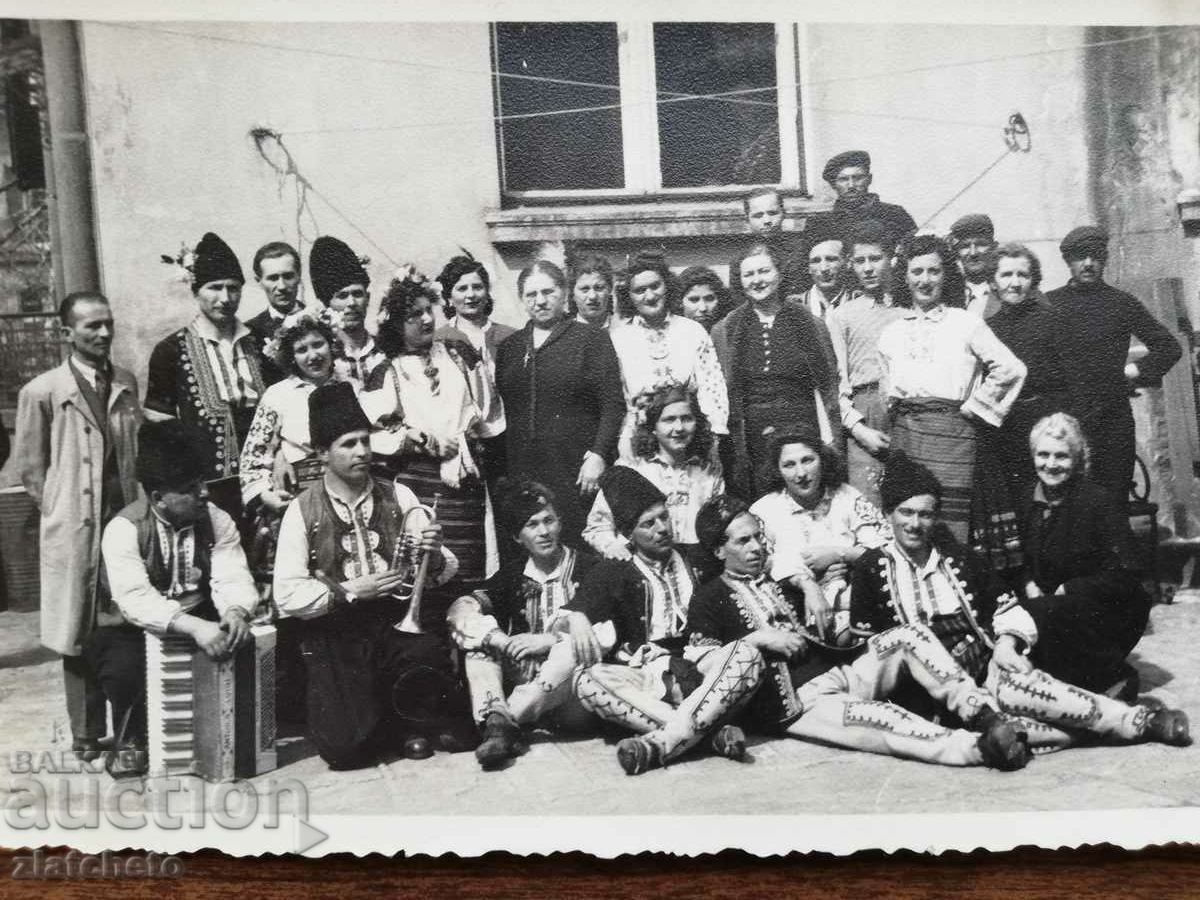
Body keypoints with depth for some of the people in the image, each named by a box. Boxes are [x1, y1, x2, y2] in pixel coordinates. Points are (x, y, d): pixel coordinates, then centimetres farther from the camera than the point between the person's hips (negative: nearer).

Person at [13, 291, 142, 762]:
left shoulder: (126, 384, 8)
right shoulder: (42, 392, -5)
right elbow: (28, 467, 1)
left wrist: (137, 503, 7)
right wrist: (63, 508, 0)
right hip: (75, 529, -3)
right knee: (79, 634, 5)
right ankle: (87, 736, 18)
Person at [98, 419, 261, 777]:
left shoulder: (217, 521, -5)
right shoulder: (124, 529, -17)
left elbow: (232, 578, -15)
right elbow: (135, 599, -30)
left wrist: (235, 612, -39)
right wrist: (193, 626, -44)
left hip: (200, 622, 3)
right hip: (136, 628, -3)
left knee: (242, 645, -24)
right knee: (124, 667, -33)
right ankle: (130, 739, 0)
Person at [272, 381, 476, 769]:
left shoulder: (399, 497, 8)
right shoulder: (302, 511, 1)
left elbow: (446, 571, 8)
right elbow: (287, 596, -5)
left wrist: (434, 556, -14)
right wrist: (351, 591, -14)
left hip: (401, 621, 2)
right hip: (334, 632, -2)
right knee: (346, 746, -19)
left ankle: (419, 721, 7)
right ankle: (399, 724, 16)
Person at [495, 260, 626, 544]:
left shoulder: (592, 340, 3)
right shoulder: (510, 347, 16)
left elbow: (613, 404, -3)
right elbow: (499, 408, 17)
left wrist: (598, 455, -13)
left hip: (575, 472, -4)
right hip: (520, 473, 4)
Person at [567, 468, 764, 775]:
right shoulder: (614, 572, 12)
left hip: (700, 669, 1)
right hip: (643, 679, -1)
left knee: (746, 654, -29)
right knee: (586, 680, -31)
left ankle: (659, 743, -41)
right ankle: (708, 730, -37)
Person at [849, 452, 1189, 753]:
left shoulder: (958, 559, 18)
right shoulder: (872, 567, 8)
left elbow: (1007, 607, 15)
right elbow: (865, 642, 3)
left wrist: (1007, 641, -5)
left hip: (982, 666, 3)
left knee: (1014, 682, -33)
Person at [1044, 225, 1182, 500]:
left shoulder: (1123, 303, 9)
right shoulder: (1049, 303, 6)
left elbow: (1169, 347, 14)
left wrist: (1136, 371, 3)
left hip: (1114, 419, 1)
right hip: (1063, 420, -1)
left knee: (1114, 499, 3)